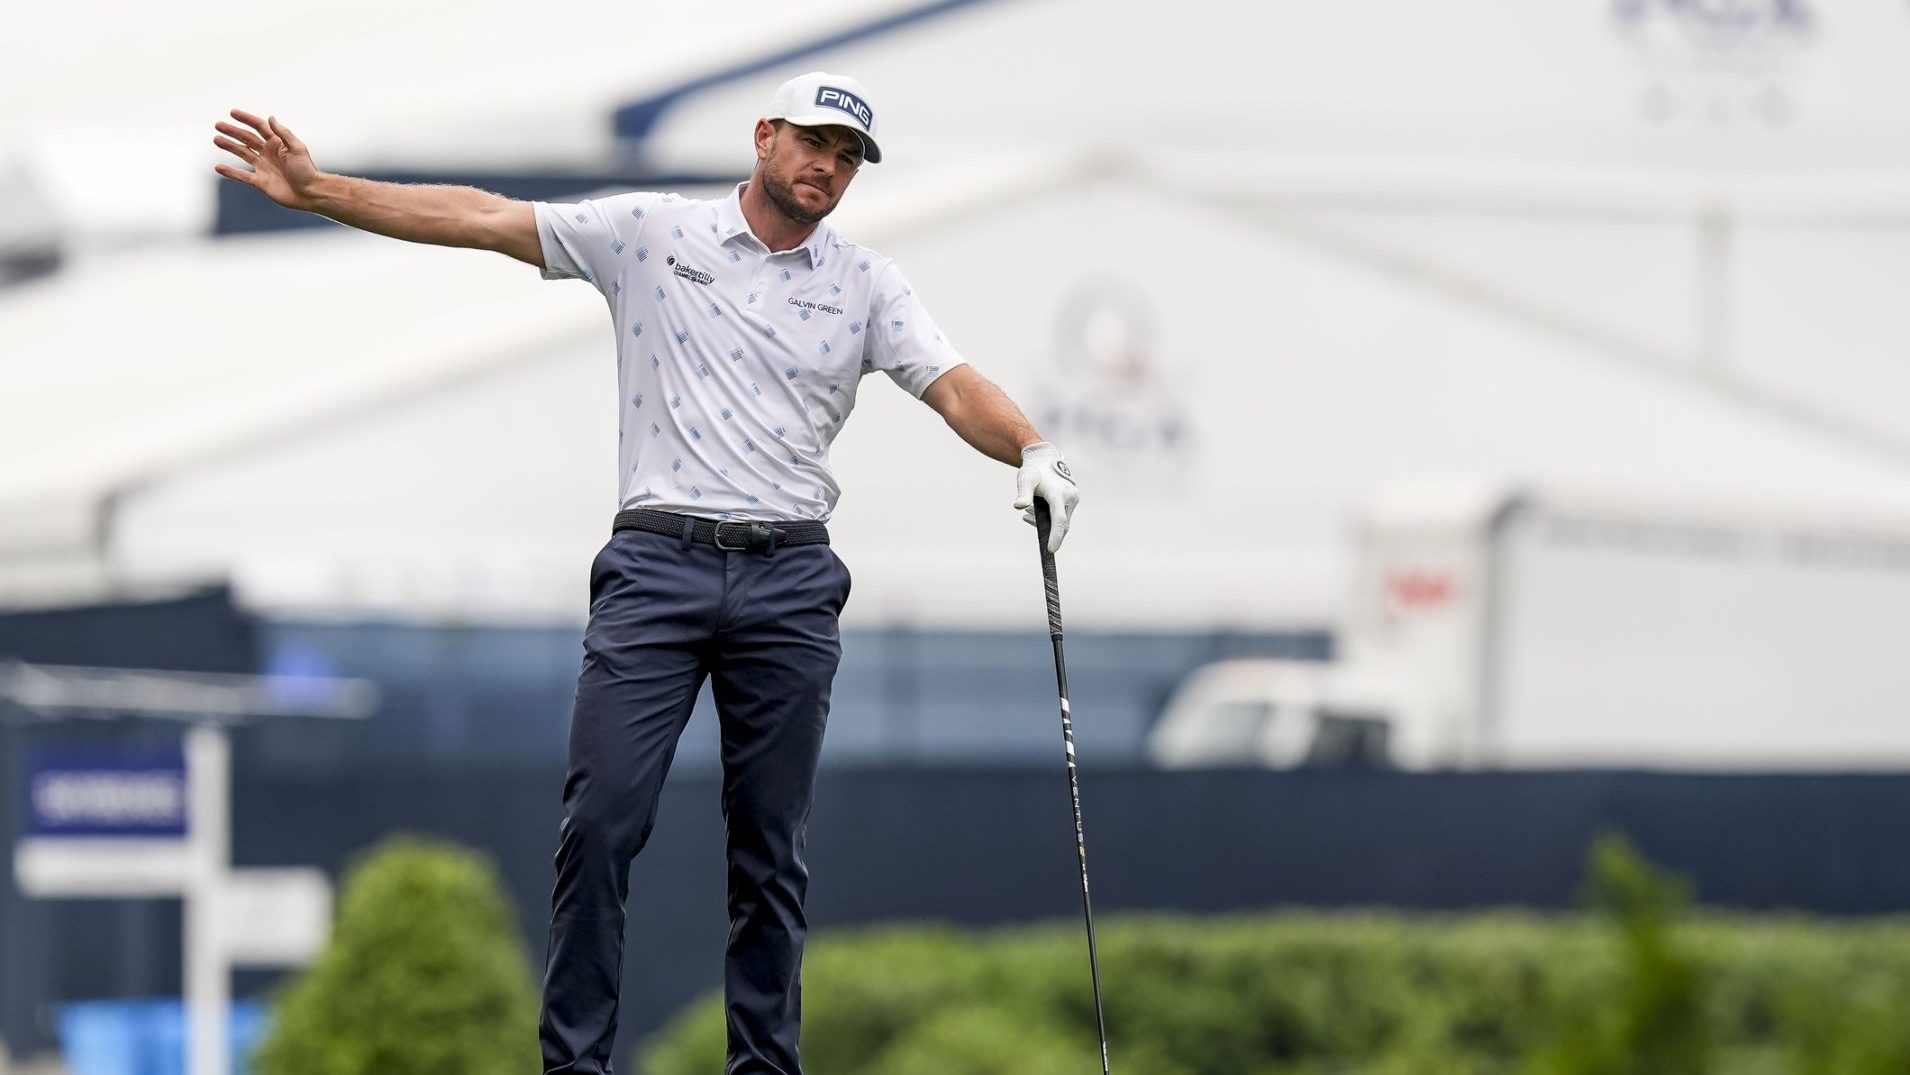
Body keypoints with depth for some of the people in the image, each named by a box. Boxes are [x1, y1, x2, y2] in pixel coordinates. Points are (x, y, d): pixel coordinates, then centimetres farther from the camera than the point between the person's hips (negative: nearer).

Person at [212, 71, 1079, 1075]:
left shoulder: (867, 283, 8)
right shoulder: (651, 232, 4)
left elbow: (955, 387, -3)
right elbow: (478, 217, 1)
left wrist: (1030, 449, -24)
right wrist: (316, 190, -5)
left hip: (790, 582, 2)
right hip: (658, 566, -1)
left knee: (771, 848, 5)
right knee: (601, 819, -8)